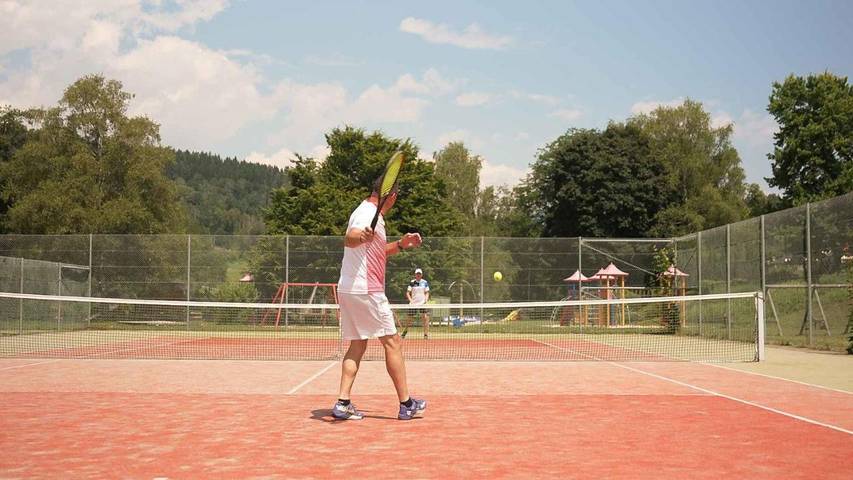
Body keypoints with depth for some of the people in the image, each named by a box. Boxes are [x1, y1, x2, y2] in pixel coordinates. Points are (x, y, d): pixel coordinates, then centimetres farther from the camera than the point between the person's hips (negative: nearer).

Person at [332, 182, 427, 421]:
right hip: (366, 291, -10)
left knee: (357, 346, 10)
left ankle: (343, 403, 4)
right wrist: (361, 237, -54)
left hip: (348, 291, 10)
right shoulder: (369, 213, -13)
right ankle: (406, 404, 4)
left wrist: (400, 245, 18)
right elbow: (349, 240, -33)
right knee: (393, 342, -1)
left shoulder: (367, 212, 18)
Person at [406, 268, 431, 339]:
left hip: (422, 303, 0)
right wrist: (410, 300, -12)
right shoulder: (412, 282, 3)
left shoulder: (425, 282, 5)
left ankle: (426, 334, -6)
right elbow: (408, 293, 3)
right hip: (413, 303, 0)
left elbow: (427, 293, 9)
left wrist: (426, 299, -8)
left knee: (425, 317, -12)